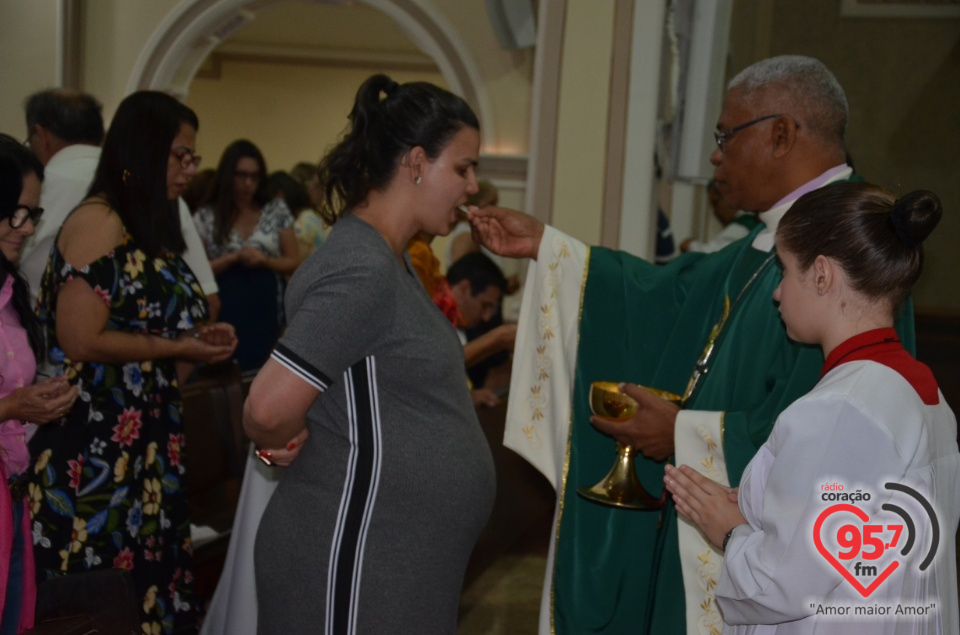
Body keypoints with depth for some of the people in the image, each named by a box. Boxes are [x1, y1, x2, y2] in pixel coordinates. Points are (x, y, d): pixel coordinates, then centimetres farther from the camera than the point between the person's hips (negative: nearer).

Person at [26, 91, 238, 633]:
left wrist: (196, 333, 4)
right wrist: (179, 349, -14)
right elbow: (80, 340, -20)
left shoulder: (147, 226, 13)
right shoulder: (97, 223, -15)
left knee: (143, 584, 13)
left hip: (142, 442, 9)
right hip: (96, 450, -9)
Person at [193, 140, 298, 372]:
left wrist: (264, 260, -13)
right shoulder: (206, 217, 3)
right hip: (225, 312, -1)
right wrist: (234, 258, -15)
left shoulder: (277, 211, 6)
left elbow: (293, 263, 6)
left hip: (266, 311, 1)